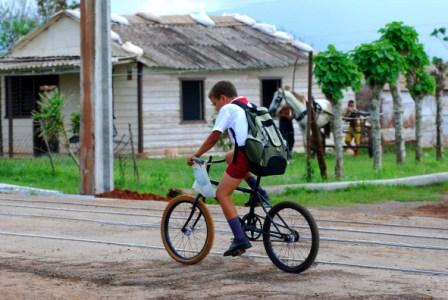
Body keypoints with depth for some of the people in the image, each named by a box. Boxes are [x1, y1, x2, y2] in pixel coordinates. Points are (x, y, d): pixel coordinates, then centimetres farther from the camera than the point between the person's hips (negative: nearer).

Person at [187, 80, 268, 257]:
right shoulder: (249, 106, 25)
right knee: (230, 157, 34)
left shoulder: (228, 109, 3)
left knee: (222, 194, 3)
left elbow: (214, 137, 1)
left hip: (245, 154, -8)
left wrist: (195, 155, 10)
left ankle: (240, 239, -6)